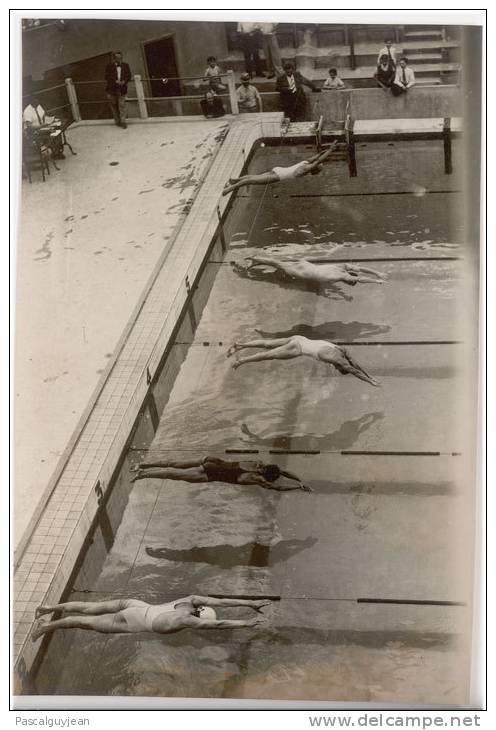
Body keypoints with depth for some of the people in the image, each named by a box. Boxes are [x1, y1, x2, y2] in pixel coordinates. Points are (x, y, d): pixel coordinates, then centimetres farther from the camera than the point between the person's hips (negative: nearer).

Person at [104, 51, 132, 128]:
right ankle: (117, 121, 20)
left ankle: (123, 122, 1)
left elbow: (128, 76, 7)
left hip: (122, 89, 0)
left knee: (122, 105, -5)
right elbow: (107, 77, -6)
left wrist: (124, 81, -14)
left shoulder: (125, 66, 4)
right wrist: (115, 81, -20)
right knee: (114, 106, 8)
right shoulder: (109, 66, -3)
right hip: (112, 89, 0)